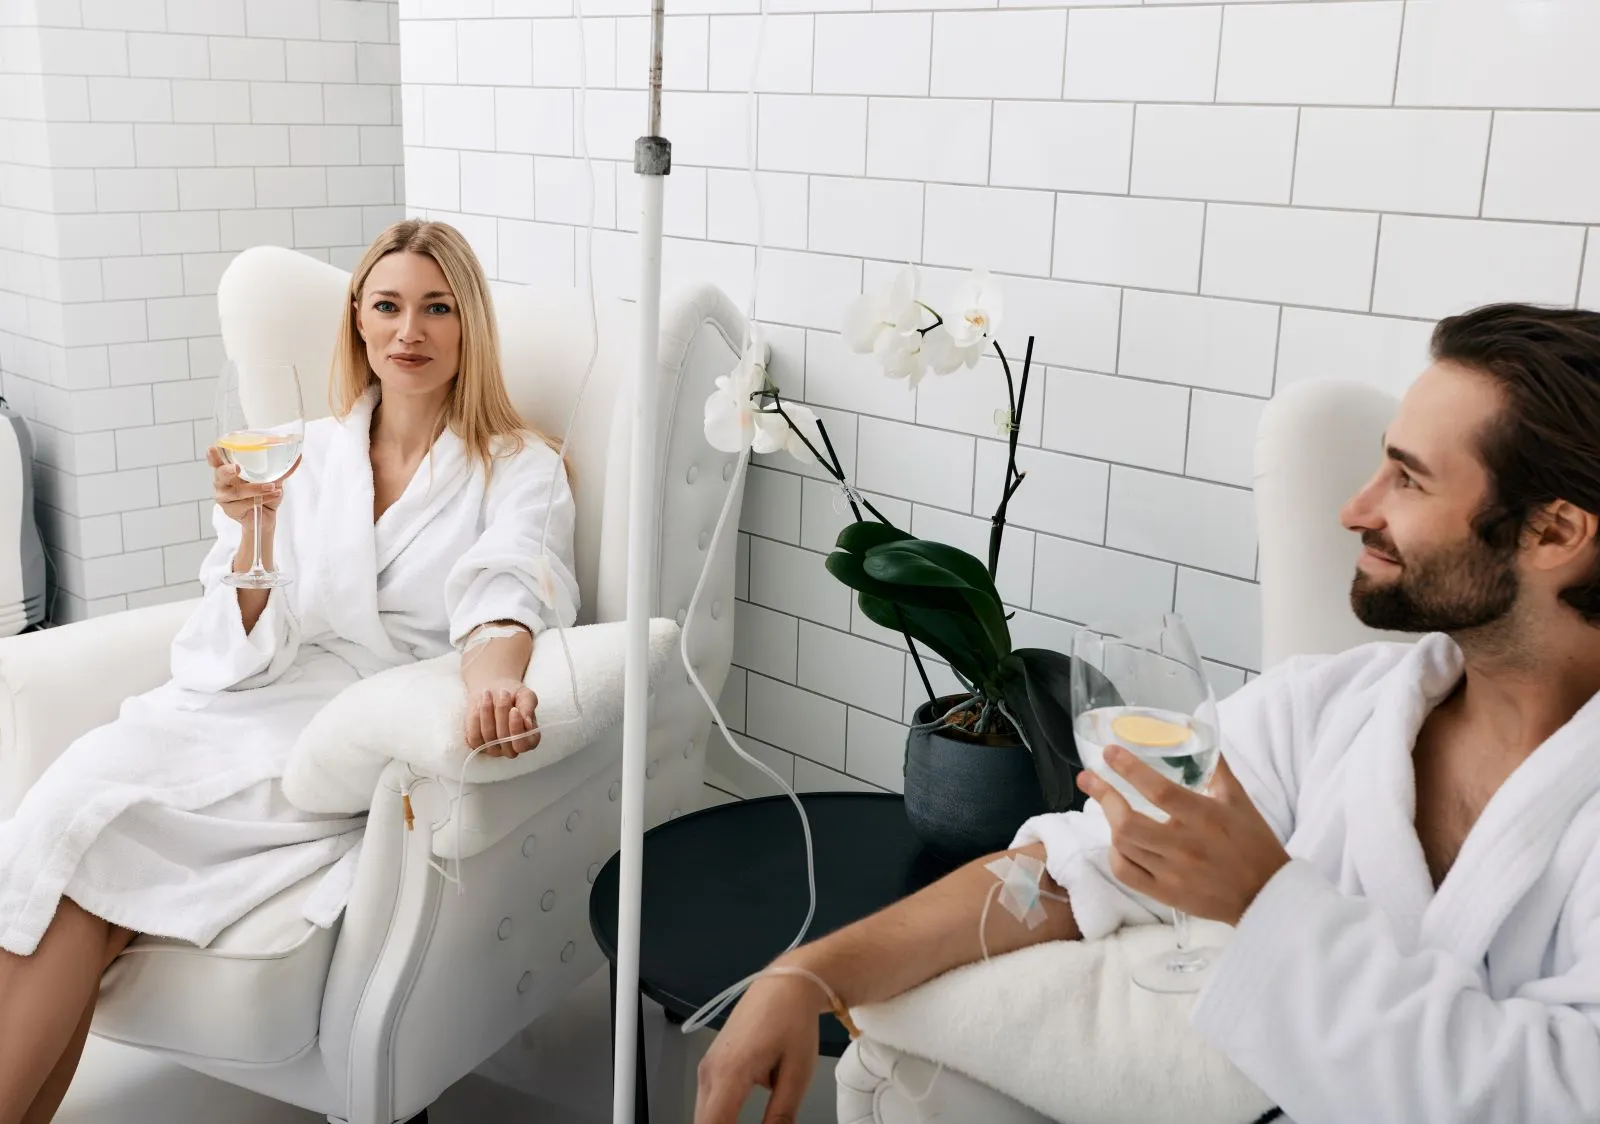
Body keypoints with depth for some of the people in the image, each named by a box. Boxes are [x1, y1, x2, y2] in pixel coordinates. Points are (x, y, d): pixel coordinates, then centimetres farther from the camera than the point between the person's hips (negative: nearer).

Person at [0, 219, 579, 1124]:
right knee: (81, 786, -26)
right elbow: (244, 652, 10)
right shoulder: (306, 455, 16)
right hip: (254, 707, 4)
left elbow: (504, 594, -14)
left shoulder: (521, 469, 6)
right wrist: (253, 530, -10)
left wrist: (493, 678, -38)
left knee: (83, 826, -24)